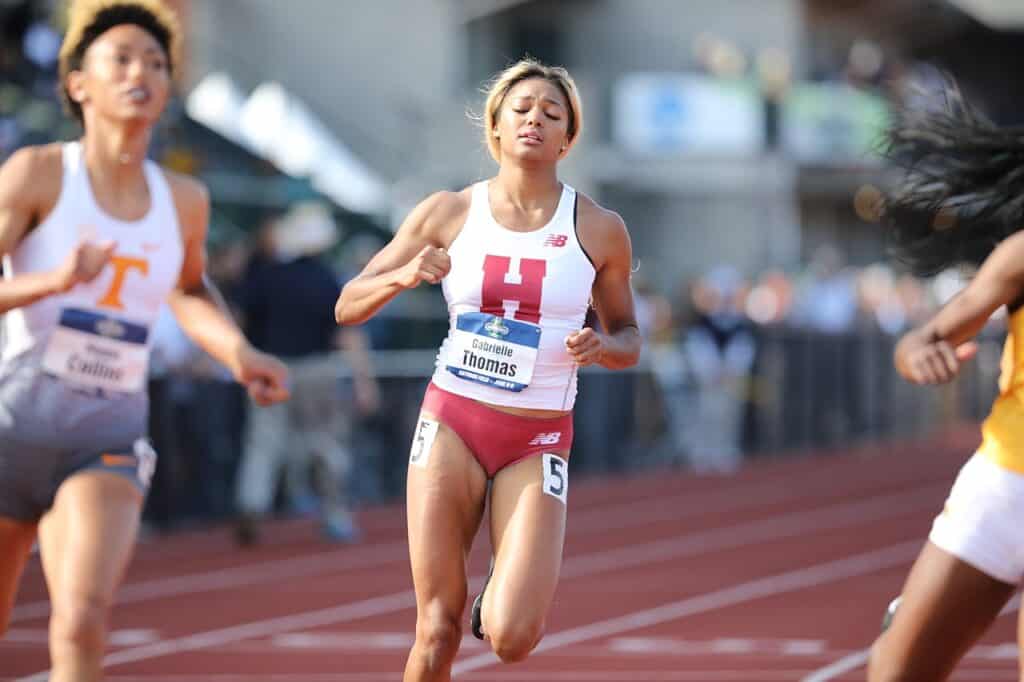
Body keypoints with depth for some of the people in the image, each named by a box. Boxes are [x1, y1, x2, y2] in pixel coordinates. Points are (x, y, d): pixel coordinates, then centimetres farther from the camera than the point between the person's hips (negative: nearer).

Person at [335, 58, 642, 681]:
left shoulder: (599, 230, 2)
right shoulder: (449, 214, 2)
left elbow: (629, 339, 13)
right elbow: (348, 307, 5)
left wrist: (602, 347, -10)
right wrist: (401, 277, -16)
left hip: (539, 441, 0)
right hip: (451, 423, 0)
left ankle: (504, 593, 23)